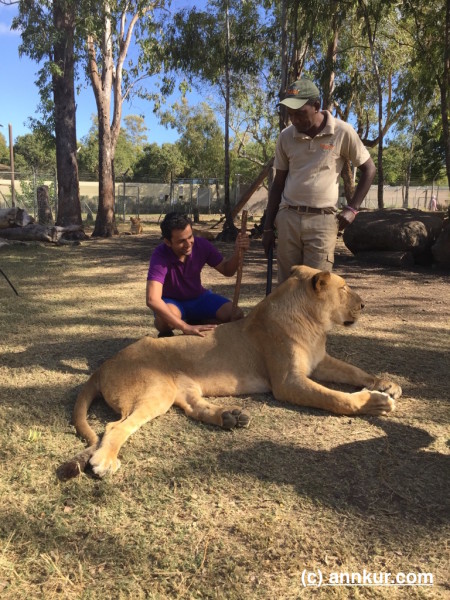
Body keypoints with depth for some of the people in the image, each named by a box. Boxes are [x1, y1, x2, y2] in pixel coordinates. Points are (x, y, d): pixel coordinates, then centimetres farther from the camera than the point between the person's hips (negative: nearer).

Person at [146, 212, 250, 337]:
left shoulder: (202, 245, -19)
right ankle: (165, 336, -3)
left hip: (198, 298, 4)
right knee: (165, 319, -40)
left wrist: (237, 252, -27)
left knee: (236, 315, -19)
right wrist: (186, 328, -51)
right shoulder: (160, 256, -32)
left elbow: (227, 270, -4)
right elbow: (152, 300, -44)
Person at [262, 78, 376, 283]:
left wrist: (352, 209, -2)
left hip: (322, 221, -3)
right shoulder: (286, 137, 5)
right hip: (287, 218, 3)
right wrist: (268, 227, 10)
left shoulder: (342, 132, -5)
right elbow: (278, 183, 12)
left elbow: (368, 169, 6)